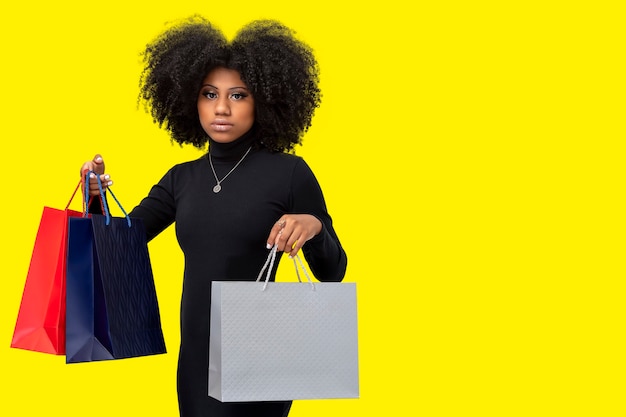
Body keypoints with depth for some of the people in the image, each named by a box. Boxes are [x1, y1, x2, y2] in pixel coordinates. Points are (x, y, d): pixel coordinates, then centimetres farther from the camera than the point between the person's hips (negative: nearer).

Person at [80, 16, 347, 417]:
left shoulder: (289, 172, -7)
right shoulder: (181, 179, 6)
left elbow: (333, 272, -4)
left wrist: (314, 227, -24)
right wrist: (95, 198, -10)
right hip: (195, 354, 5)